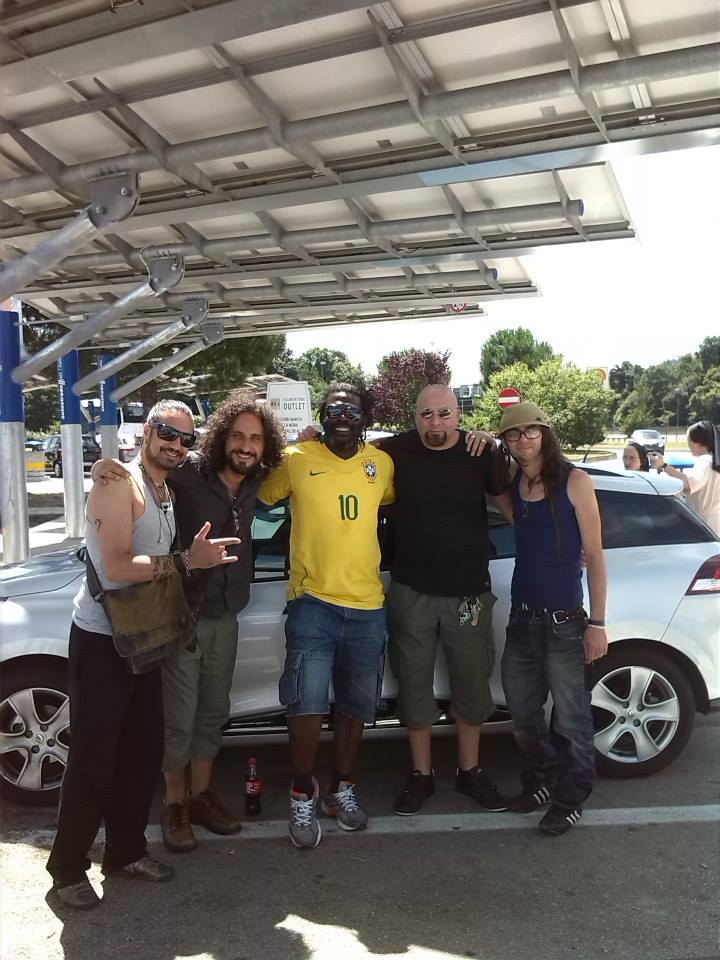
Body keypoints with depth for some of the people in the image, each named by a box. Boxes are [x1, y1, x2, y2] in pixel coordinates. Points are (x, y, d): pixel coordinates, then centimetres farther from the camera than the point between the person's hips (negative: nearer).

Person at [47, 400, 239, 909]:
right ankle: (67, 867, 14)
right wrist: (186, 561, -30)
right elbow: (116, 566, -25)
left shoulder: (168, 491, 11)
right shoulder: (118, 484, -15)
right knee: (93, 758, -2)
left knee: (144, 749, 12)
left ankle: (126, 849, 28)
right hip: (101, 639, -8)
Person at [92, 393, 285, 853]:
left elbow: (283, 466, 20)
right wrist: (106, 465, -31)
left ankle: (201, 794, 32)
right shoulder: (190, 472, -17)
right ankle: (175, 804, 22)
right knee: (179, 716, 2)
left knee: (213, 712, 16)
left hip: (225, 617, 5)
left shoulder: (256, 482, -1)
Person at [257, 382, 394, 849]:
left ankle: (342, 788, 35)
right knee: (307, 703, -12)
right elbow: (260, 496, 1)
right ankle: (303, 794, 13)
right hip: (313, 601, -4)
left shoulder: (382, 463, 5)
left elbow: (398, 500, 21)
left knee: (356, 704, 15)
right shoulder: (296, 460, -5)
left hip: (368, 605, 4)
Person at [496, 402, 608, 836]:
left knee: (570, 719, 4)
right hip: (522, 617, 5)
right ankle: (541, 781, 38)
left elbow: (594, 556, -9)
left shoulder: (575, 482, -10)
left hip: (564, 621, -5)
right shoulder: (511, 481, 3)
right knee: (522, 711, 16)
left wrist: (598, 623, -11)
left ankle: (571, 797, 25)